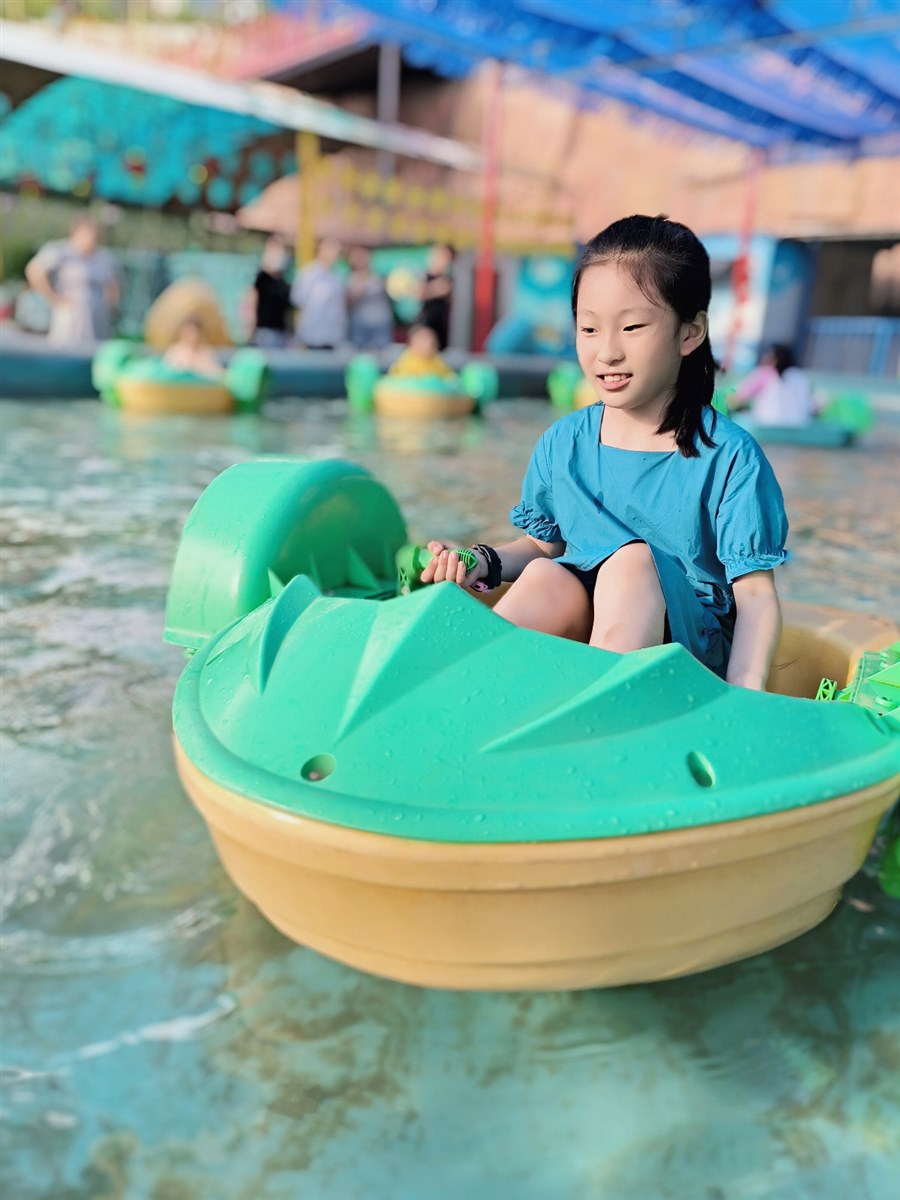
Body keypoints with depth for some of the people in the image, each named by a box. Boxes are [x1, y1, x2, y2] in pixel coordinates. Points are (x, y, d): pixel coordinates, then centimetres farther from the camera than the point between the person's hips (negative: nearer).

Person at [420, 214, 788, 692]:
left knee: (632, 559, -31)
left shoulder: (729, 456, -8)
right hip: (575, 633, 2)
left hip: (688, 642, -2)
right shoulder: (563, 442, 4)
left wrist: (740, 698, -26)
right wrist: (487, 562, -6)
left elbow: (755, 592, -11)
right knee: (546, 576, -29)